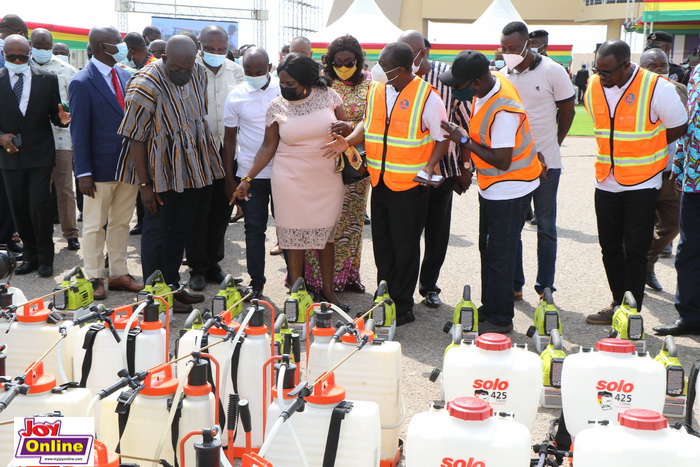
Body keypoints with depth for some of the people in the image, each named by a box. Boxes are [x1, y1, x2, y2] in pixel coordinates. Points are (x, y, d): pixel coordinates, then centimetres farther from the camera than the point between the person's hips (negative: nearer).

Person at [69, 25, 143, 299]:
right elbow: (79, 130, -11)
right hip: (101, 168, -6)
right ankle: (94, 278, 17)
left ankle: (119, 274, 24)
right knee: (95, 226, 7)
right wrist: (83, 173, -14)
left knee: (121, 223, 13)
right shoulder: (82, 83, -11)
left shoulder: (125, 77, 7)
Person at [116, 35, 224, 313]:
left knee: (181, 230, 16)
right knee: (157, 231, 3)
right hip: (161, 173, -7)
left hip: (191, 169, 7)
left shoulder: (198, 73, -1)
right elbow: (136, 138, -18)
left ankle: (172, 286, 30)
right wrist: (144, 185, -18)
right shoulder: (145, 86, -21)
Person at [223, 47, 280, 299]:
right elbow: (230, 138, 5)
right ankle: (256, 282, 14)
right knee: (254, 228, 5)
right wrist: (229, 179, 3)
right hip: (249, 173, 1)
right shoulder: (236, 96, 0)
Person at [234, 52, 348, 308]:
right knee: (294, 237, 2)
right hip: (291, 182, -1)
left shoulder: (328, 96, -2)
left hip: (327, 179, 1)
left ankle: (328, 289, 24)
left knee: (326, 235, 10)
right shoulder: (277, 106, -3)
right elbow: (268, 147, 1)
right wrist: (247, 179, -4)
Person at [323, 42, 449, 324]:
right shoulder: (376, 89, 6)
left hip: (410, 184, -6)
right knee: (382, 244, 14)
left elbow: (442, 139, -7)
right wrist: (348, 142, 1)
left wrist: (429, 166, -22)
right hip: (380, 181, 6)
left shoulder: (427, 97, -12)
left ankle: (403, 308, 15)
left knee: (405, 247, 3)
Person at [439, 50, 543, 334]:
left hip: (509, 190, -10)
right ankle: (489, 307, 32)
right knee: (487, 248, 19)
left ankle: (501, 319, 12)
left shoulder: (503, 111, -30)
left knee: (500, 256, -1)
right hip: (491, 187, 10)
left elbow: (502, 161, -26)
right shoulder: (490, 81, -2)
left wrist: (464, 141, -21)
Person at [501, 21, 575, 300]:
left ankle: (545, 288, 13)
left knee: (546, 226, 5)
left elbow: (568, 111, 1)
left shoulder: (552, 71, -8)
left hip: (546, 162, -3)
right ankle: (514, 285, 18)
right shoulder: (502, 75, 2)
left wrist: (552, 145, 6)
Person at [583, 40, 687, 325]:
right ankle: (618, 305, 26)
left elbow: (678, 129, -3)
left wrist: (643, 149, 1)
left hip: (642, 183, -5)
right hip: (606, 181, 5)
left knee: (635, 250, 0)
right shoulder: (593, 88, -2)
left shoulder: (657, 88, -16)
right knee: (610, 247, 12)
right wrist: (622, 150, 9)